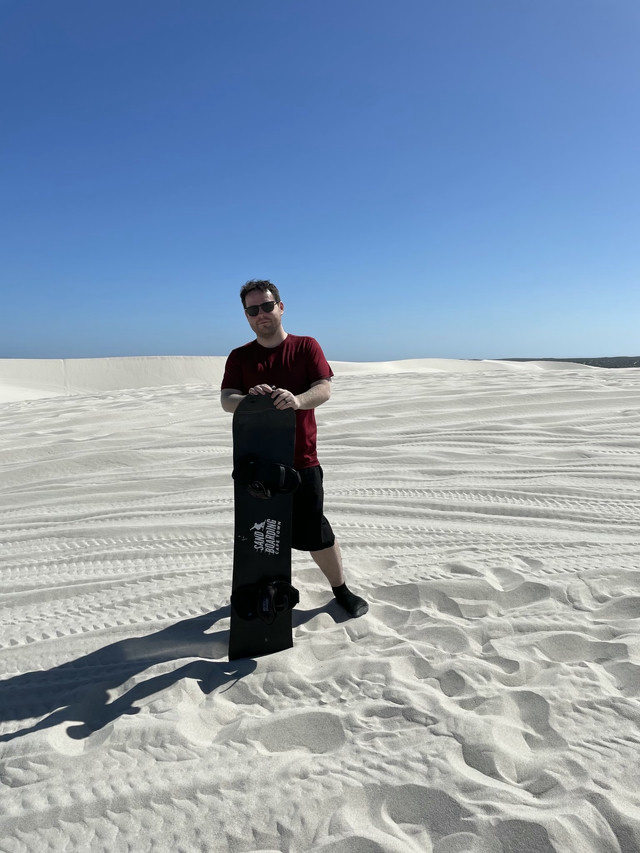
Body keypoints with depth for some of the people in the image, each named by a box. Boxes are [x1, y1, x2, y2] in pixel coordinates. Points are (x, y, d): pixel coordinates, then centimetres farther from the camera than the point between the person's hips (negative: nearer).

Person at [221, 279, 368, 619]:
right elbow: (226, 400, -6)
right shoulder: (239, 357, 6)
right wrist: (248, 398, -29)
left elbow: (324, 389, -11)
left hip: (301, 460, -2)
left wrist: (297, 400, -32)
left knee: (315, 532, 4)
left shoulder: (306, 347, 1)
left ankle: (341, 589, 25)